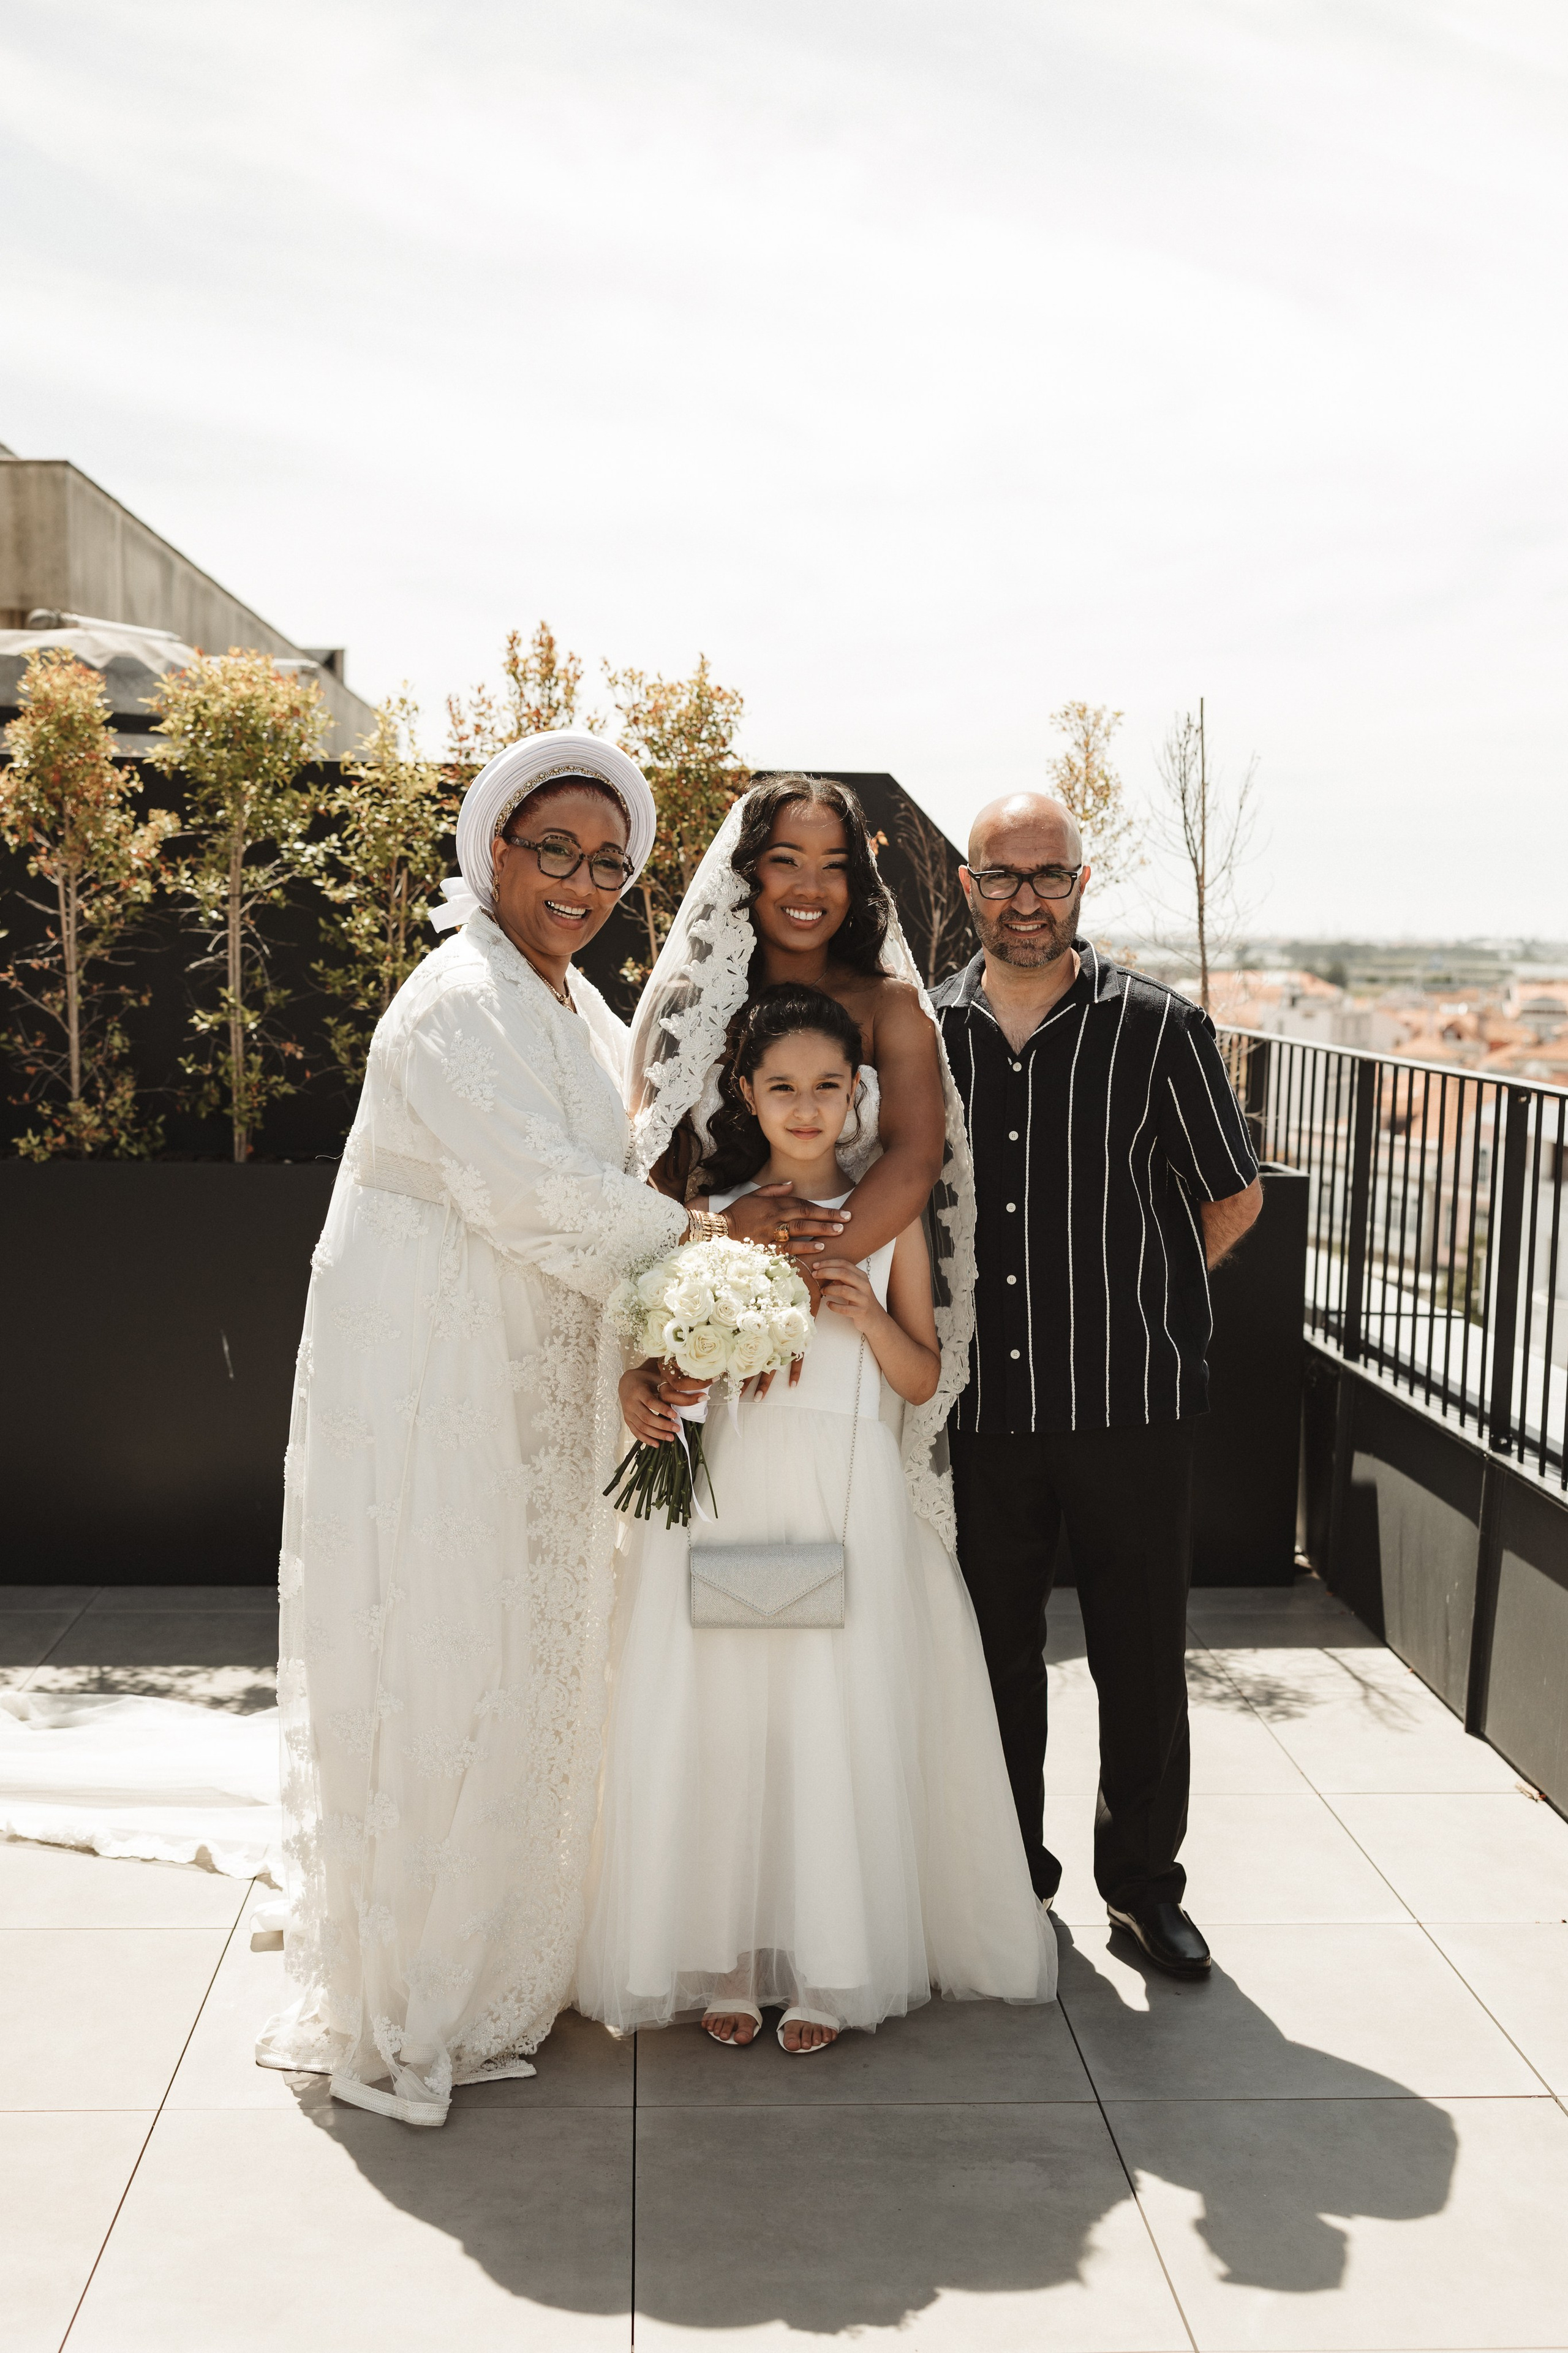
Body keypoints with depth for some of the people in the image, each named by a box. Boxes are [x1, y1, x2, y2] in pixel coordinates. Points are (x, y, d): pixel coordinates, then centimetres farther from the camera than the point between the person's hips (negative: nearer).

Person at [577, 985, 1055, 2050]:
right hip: (725, 1490, 1)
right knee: (721, 1715, 2)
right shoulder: (710, 1217, 5)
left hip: (846, 1495, 0)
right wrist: (642, 1394, -15)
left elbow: (923, 1378, 5)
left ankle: (829, 1968, 15)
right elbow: (659, 1348, 7)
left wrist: (868, 1316, -12)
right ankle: (729, 1956, 17)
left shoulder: (889, 1218, 4)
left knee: (838, 1723, 0)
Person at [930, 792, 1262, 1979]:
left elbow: (1235, 1198, 6)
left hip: (1132, 1401, -2)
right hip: (980, 1403, 2)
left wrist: (1126, 1302, 5)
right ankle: (1009, 1872, 32)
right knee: (996, 1648, 14)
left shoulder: (1159, 1027, -5)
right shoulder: (924, 1032, 3)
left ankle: (1143, 1879, 28)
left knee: (1143, 1656, 8)